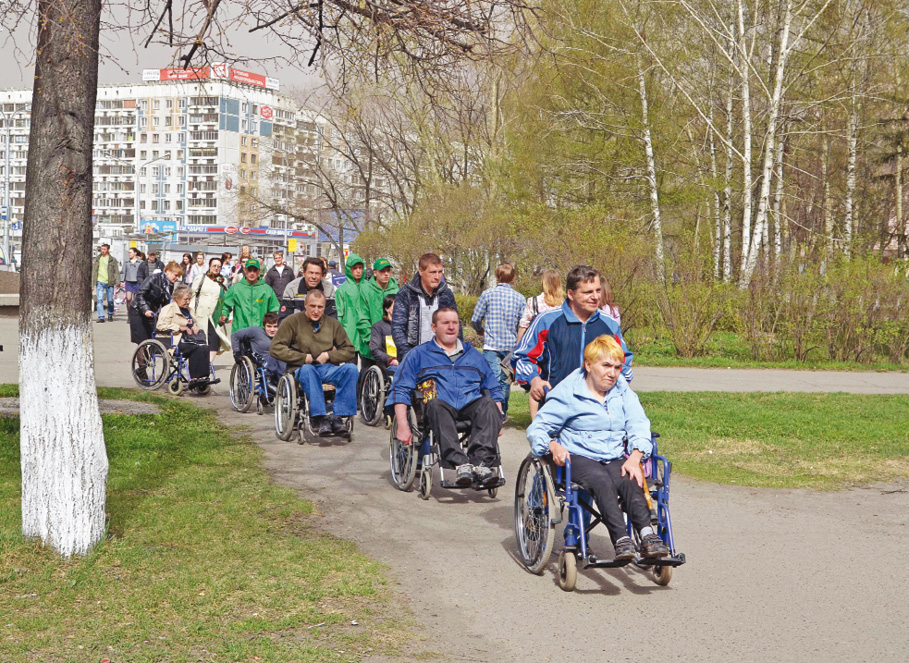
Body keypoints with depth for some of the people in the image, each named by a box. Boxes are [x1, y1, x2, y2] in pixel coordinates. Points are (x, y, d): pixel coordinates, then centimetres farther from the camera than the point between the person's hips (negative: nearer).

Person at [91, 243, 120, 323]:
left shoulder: (113, 260, 3)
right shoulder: (97, 259, 11)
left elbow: (116, 272, 2)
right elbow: (93, 271, 15)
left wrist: (117, 282, -6)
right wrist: (92, 282, 10)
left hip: (109, 282, -1)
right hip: (99, 282, 2)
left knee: (110, 300, 5)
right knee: (99, 300, -8)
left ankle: (110, 315, 23)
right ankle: (101, 317, -9)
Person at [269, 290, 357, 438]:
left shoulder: (332, 323, 17)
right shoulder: (293, 321, 7)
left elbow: (349, 350, 17)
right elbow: (276, 348, -1)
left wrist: (329, 355, -1)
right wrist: (303, 358, -7)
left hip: (328, 368, 3)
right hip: (301, 369, -3)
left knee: (351, 369, -28)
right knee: (307, 369, -40)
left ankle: (339, 418, -33)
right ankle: (320, 418, -45)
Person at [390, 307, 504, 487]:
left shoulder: (473, 355, 30)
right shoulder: (419, 354, 20)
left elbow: (494, 389, 28)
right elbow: (400, 389, 10)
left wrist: (496, 421, 10)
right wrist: (402, 425, -5)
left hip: (471, 405, 2)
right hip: (440, 407, -2)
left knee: (488, 404, -32)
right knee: (436, 404, -39)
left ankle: (481, 461, -49)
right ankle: (459, 463, -53)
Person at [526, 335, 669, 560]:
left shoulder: (622, 390, 16)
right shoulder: (568, 392, 2)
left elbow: (638, 425, 7)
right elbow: (537, 428, 1)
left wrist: (635, 457, -12)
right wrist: (553, 445, -21)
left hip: (615, 458, 4)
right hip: (578, 457, -4)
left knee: (630, 481, -32)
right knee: (601, 480, -37)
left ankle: (647, 535, -49)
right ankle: (621, 540, -49)